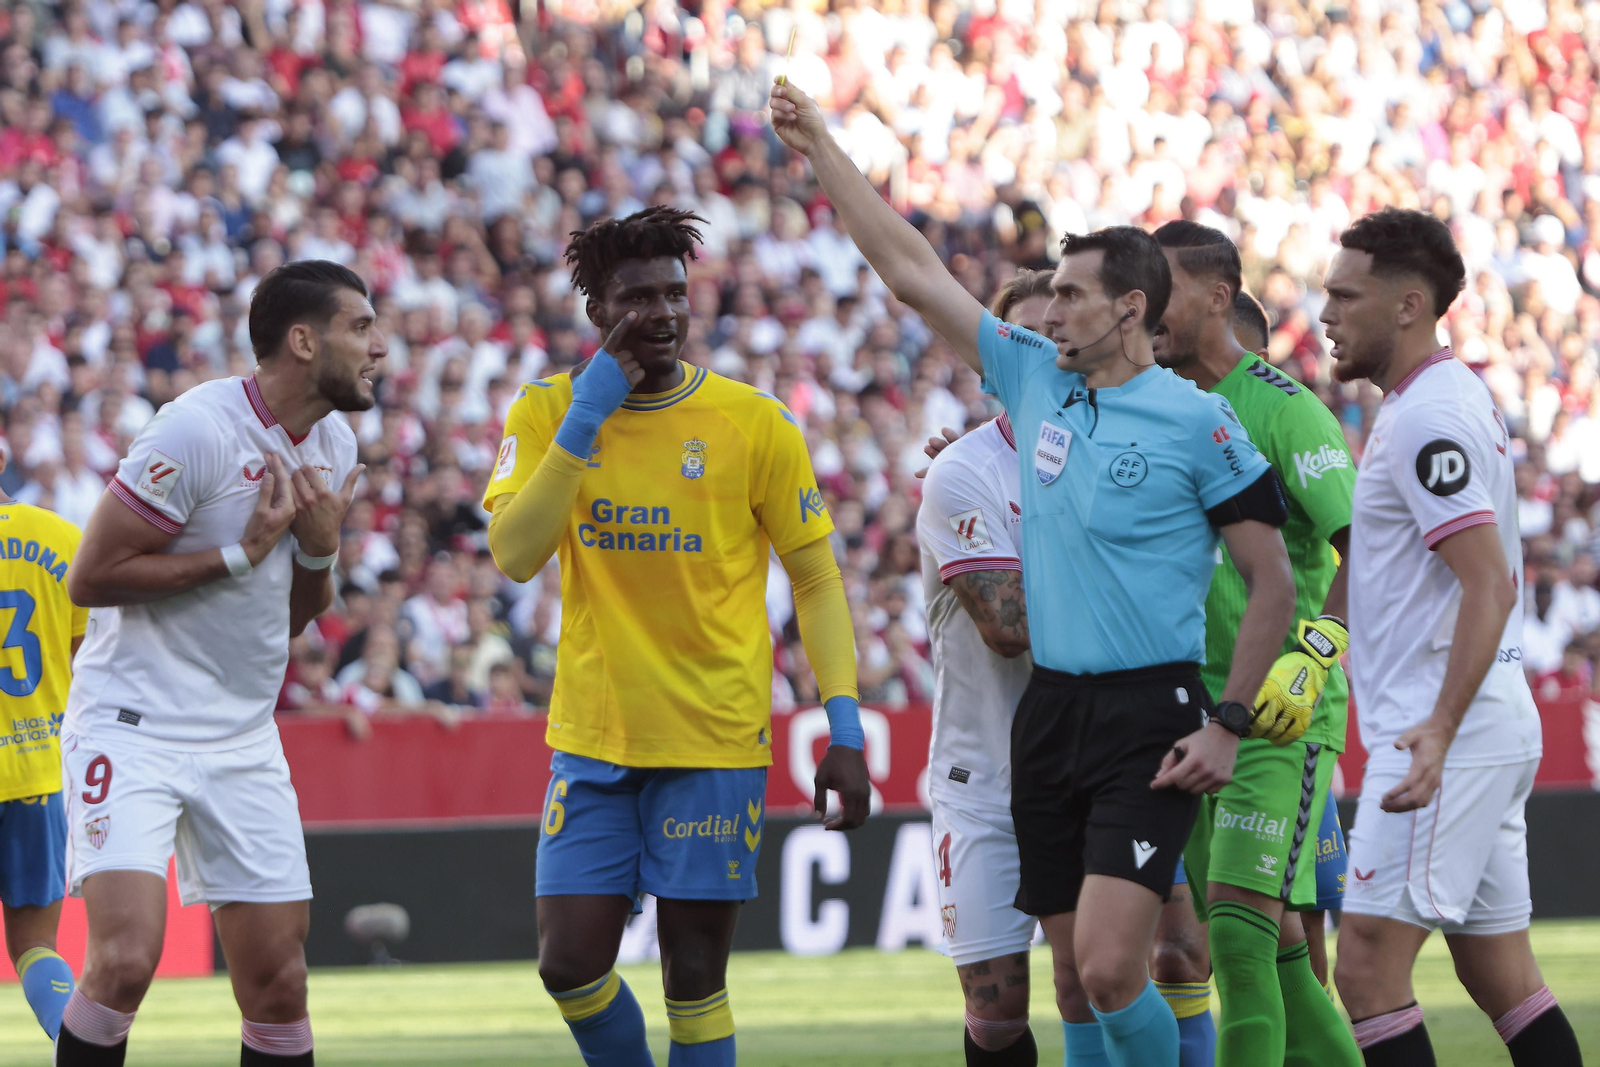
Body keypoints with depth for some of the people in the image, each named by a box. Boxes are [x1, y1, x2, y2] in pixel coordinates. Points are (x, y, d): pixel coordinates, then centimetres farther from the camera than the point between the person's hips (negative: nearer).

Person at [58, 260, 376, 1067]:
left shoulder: (334, 447, 9)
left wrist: (319, 550, -3)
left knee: (278, 986, 3)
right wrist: (241, 552, -17)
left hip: (243, 739, 7)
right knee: (125, 961, -21)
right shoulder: (198, 431, -17)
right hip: (131, 722, -7)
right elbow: (91, 578, -17)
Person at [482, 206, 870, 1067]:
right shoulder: (549, 413, 0)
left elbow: (816, 579, 1)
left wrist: (844, 728, -8)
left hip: (716, 739, -2)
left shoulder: (754, 424, -5)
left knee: (694, 983, -1)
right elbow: (514, 556, -13)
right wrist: (584, 420, -18)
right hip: (593, 739, 2)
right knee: (570, 965, -1)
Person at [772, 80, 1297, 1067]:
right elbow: (913, 272, 14)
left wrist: (1227, 726, -10)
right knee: (1073, 976, 7)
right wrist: (823, 150, 14)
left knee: (1110, 967, -17)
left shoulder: (1196, 421, -8)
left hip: (1149, 722, -6)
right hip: (1049, 713, 6)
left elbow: (1275, 584, -5)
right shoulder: (1033, 380, 9)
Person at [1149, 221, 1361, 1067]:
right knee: (1273, 946, 10)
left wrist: (1313, 654, -27)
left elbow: (1364, 548, -16)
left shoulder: (1282, 408, -11)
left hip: (1282, 717, -8)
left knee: (1240, 928, -15)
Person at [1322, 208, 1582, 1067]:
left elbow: (1490, 585, -23)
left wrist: (1439, 730, -32)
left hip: (1451, 735, -11)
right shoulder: (1452, 399, 18)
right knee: (1503, 979, 11)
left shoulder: (1428, 418, -14)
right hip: (1496, 728, 11)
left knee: (1368, 970, -13)